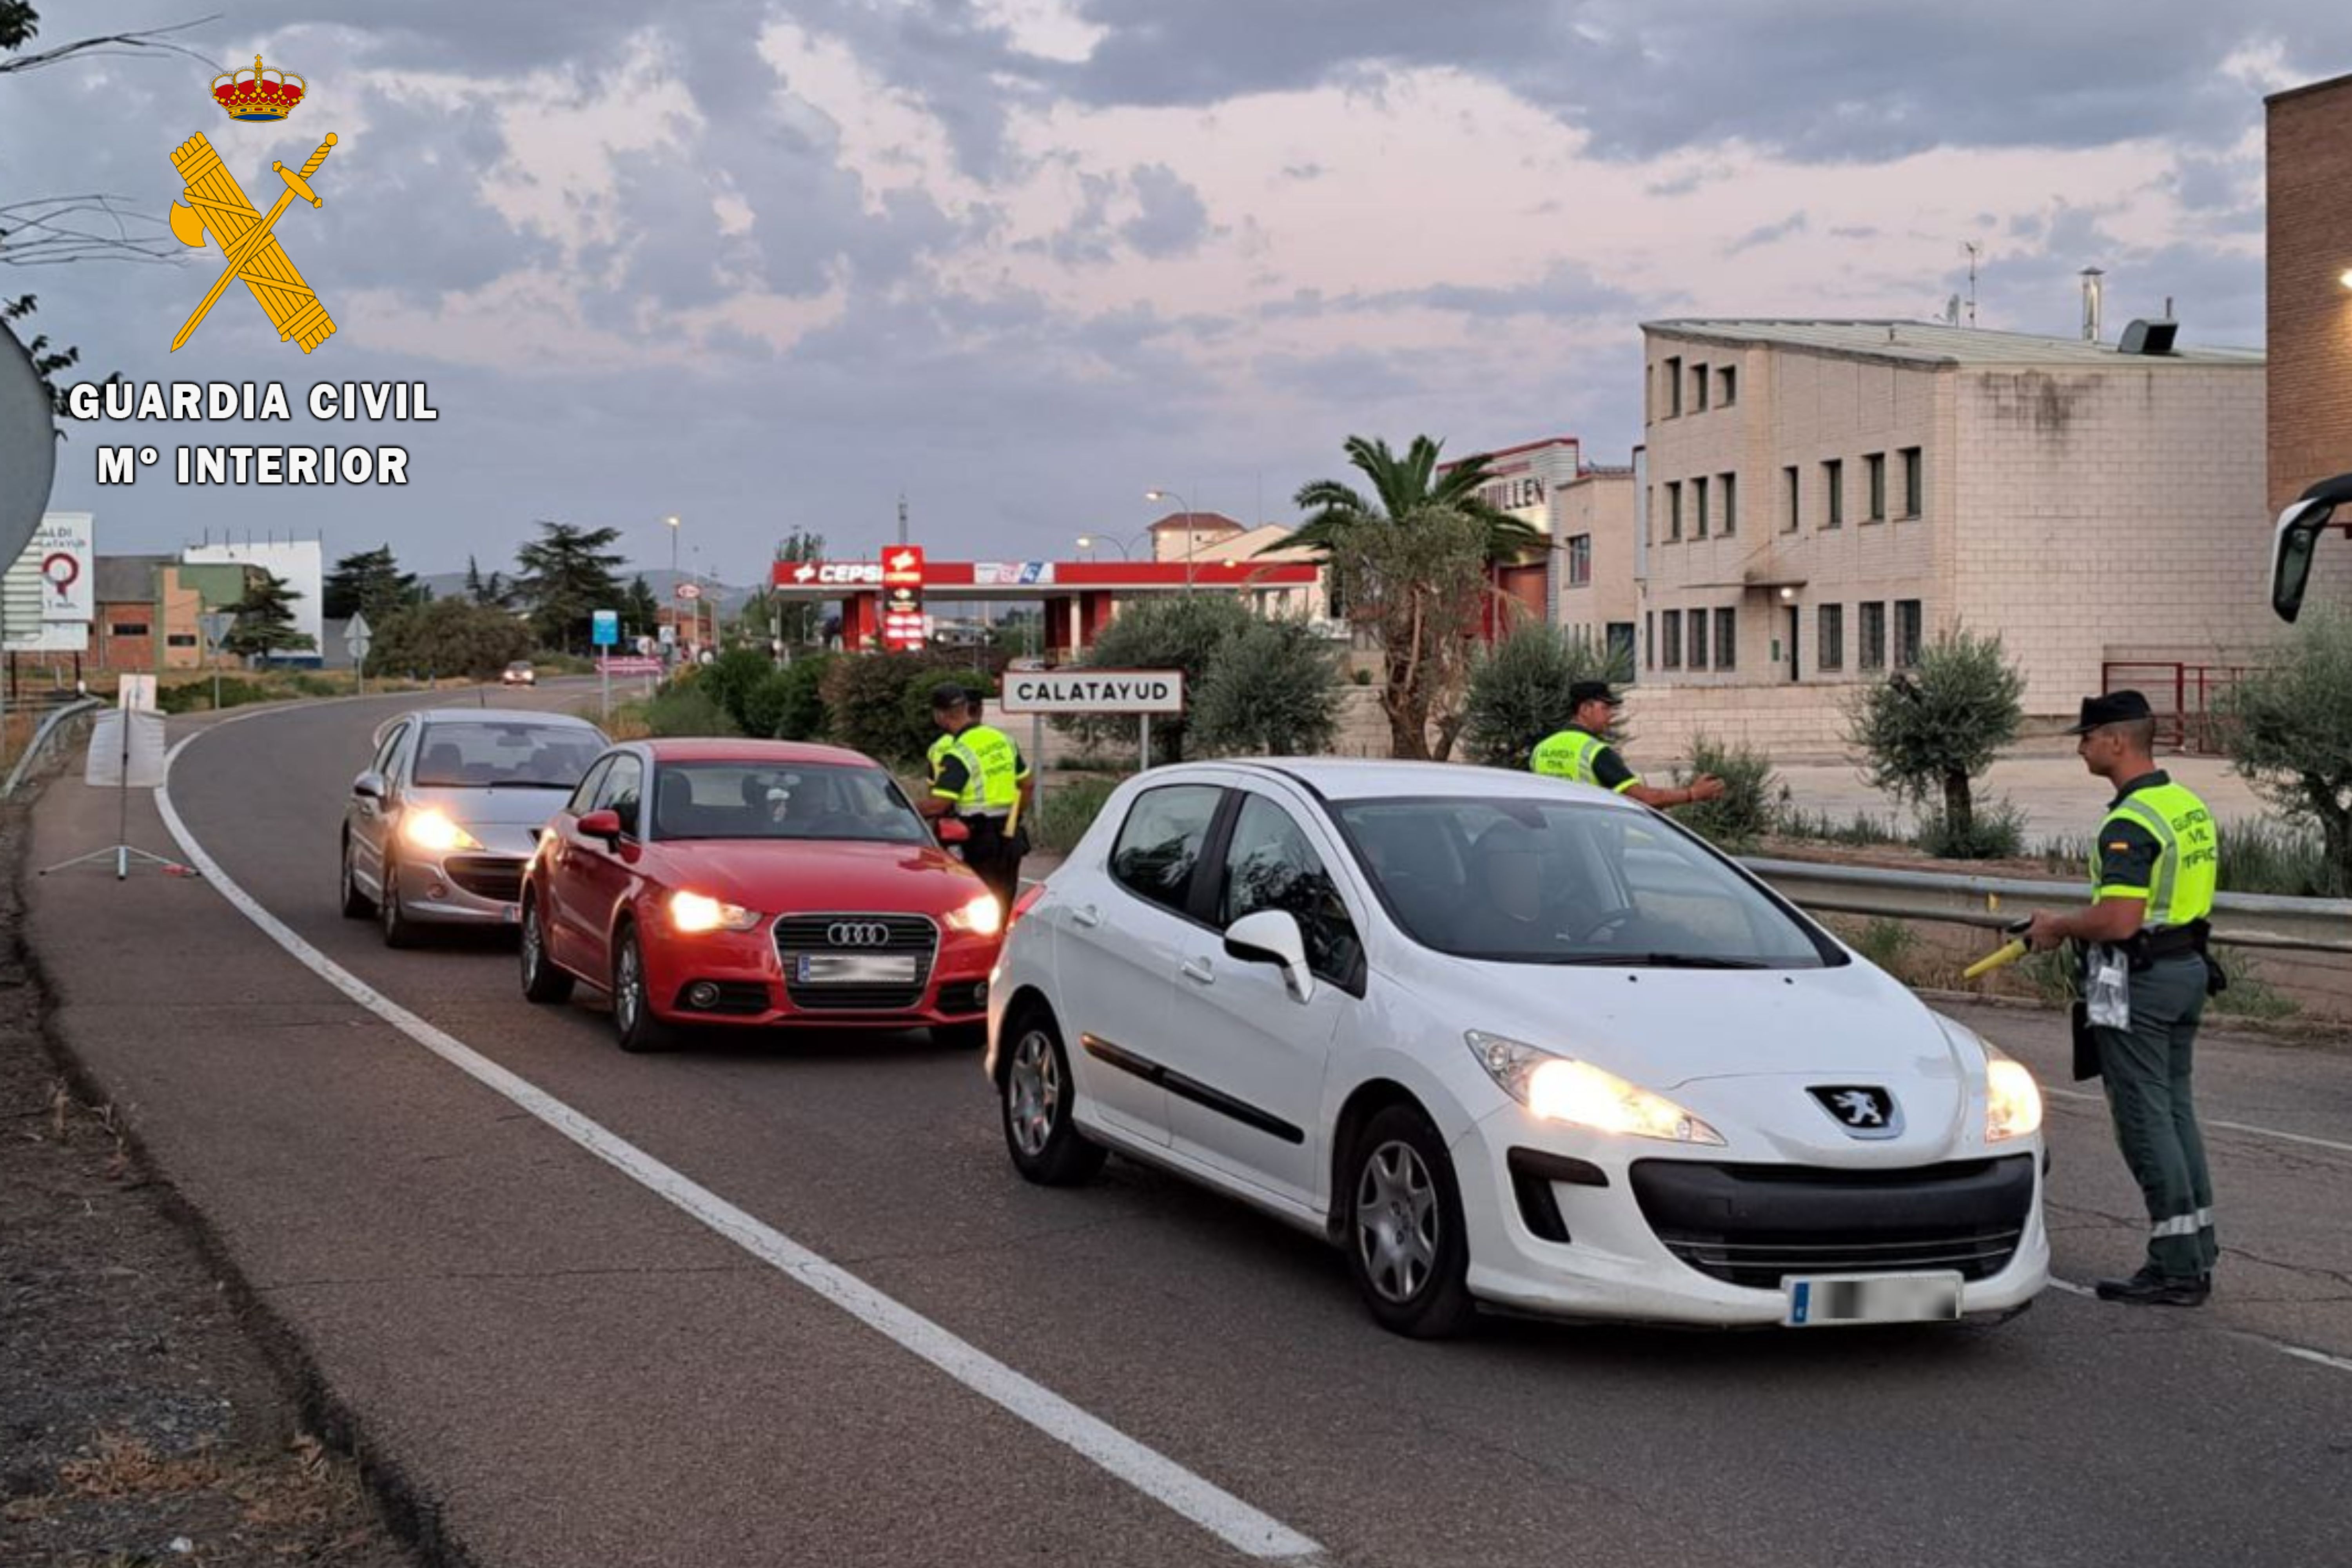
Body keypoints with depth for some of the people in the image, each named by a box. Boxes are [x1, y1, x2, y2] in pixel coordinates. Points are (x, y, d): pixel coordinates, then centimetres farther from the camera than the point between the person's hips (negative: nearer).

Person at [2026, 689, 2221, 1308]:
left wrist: (2058, 926, -9)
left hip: (2139, 981, -10)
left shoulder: (2131, 822, -20)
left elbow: (2119, 920, -27)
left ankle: (2176, 1268, -1)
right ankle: (2196, 1256, 19)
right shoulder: (2190, 806, 11)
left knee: (2145, 1119, -4)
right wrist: (2079, 922, 18)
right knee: (2176, 1111, 14)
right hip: (2187, 969, 10)